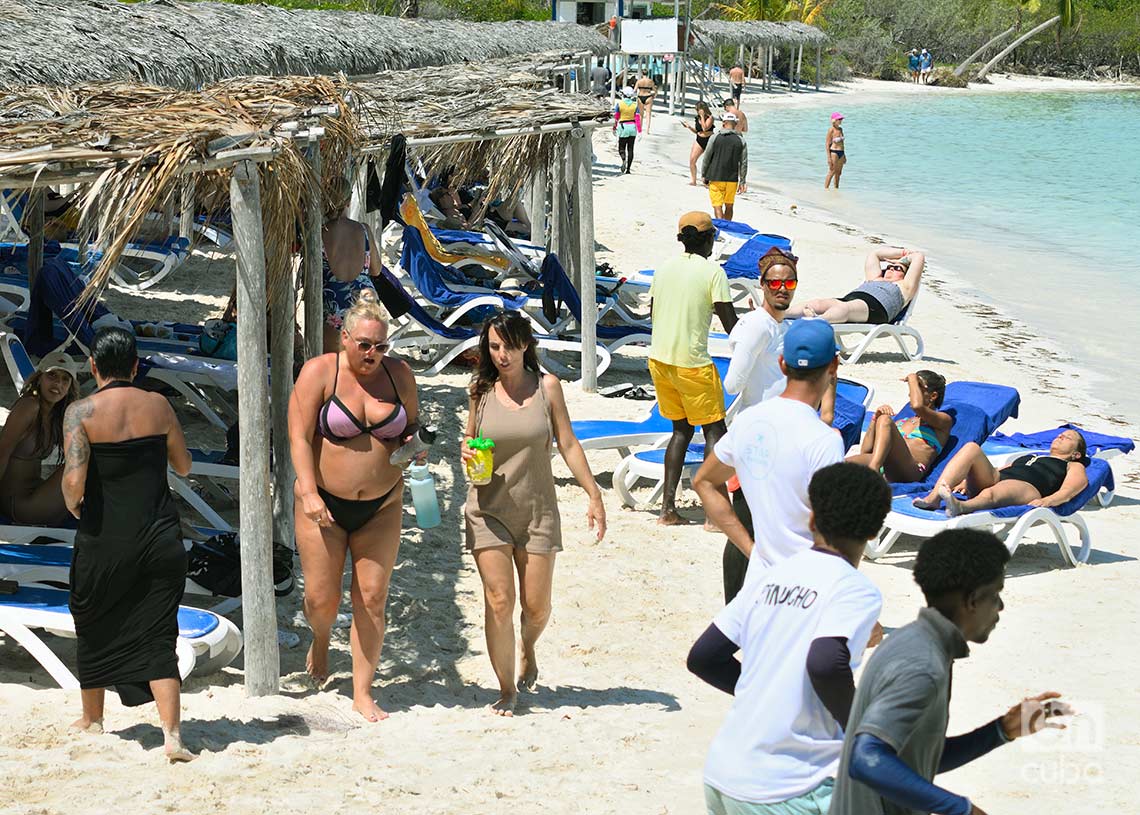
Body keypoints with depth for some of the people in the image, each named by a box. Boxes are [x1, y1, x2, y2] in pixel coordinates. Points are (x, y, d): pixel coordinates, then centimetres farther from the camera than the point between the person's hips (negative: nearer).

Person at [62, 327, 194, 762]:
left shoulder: (81, 412, -9)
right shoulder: (158, 406, 0)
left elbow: (74, 482, -19)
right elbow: (184, 466, 11)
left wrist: (72, 506, 2)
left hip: (104, 542, -2)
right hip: (160, 540, 2)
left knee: (94, 629, 19)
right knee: (157, 636, 4)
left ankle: (91, 718, 36)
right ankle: (172, 733, -8)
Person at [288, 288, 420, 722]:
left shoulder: (399, 374, 1)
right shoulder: (319, 372, -9)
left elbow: (413, 426, 14)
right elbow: (299, 437, -13)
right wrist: (308, 492, -24)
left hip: (381, 507, 2)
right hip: (325, 505, -2)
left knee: (372, 600, 0)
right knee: (321, 598, 0)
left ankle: (363, 694, 10)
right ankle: (321, 638, 37)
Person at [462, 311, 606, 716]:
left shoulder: (547, 386, -1)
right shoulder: (481, 389, 1)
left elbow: (568, 445, 2)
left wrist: (594, 495, 0)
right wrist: (467, 452, -9)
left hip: (537, 508, 0)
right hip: (488, 510, 0)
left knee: (536, 607, 3)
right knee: (499, 602, -7)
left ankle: (528, 651, 38)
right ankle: (507, 690, 7)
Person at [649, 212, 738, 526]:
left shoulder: (664, 269, 7)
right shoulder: (713, 272, -10)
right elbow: (731, 325, -11)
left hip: (659, 359, 6)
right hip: (692, 363, -6)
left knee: (681, 430, 16)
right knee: (714, 431, 4)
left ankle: (668, 508, 11)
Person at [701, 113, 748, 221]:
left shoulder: (715, 137, -4)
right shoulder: (741, 140, 2)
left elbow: (706, 158, -1)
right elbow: (744, 163, 4)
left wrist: (704, 175, 10)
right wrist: (742, 181, 11)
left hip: (715, 178, -2)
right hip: (732, 180, 2)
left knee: (717, 206, -3)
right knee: (729, 206, 16)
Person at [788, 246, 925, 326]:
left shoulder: (903, 287, 27)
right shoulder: (874, 278, 43)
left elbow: (919, 256, 23)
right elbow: (874, 253, 52)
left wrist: (901, 259, 41)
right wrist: (901, 253, 56)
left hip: (873, 306, -6)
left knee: (844, 308, -39)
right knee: (817, 304, -24)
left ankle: (817, 320, -71)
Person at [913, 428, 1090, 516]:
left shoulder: (1074, 467, 27)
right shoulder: (1029, 457, 45)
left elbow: (1067, 491, 5)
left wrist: (1046, 501, -19)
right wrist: (966, 480, 15)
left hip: (1025, 487, -5)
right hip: (995, 478, 5)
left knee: (991, 494, -41)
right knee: (971, 448, -23)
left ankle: (961, 507, -76)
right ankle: (933, 497, -42)